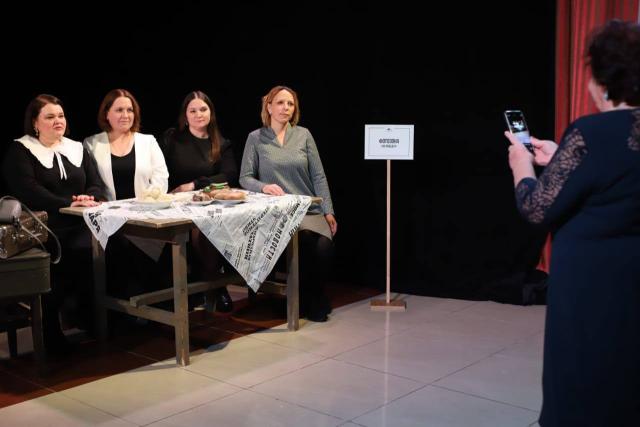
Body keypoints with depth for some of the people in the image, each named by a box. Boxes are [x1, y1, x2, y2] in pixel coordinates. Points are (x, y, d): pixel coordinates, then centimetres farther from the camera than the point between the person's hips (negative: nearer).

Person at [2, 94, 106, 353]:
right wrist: (69, 204, -20)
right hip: (44, 228, -4)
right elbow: (29, 190, -10)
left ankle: (92, 315, -5)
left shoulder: (77, 149, 21)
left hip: (79, 225, 4)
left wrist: (89, 198, -11)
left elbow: (97, 184, 14)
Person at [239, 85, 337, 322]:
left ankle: (315, 298, 1)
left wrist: (328, 211, 1)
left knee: (324, 246, -27)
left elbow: (318, 176, 6)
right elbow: (245, 178, 3)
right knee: (306, 241, -31)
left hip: (310, 209, 2)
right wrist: (264, 187, -18)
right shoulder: (255, 138, 4)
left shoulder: (303, 135, 8)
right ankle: (304, 301, -6)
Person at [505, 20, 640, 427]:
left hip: (591, 280, -6)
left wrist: (522, 165, 4)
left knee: (583, 387, 9)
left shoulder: (590, 133, -18)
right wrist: (559, 161, 20)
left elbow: (540, 209, -14)